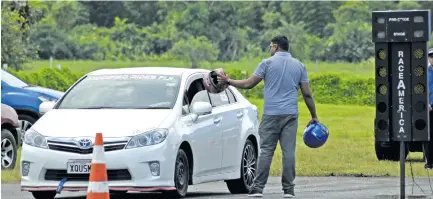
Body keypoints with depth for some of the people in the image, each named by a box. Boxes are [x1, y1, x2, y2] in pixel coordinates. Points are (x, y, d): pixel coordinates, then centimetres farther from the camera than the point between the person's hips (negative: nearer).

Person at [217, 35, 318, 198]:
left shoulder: (267, 63, 0)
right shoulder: (299, 66, 9)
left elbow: (248, 84, 0)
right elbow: (307, 94, 7)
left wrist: (229, 81, 14)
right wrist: (314, 117, 14)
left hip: (271, 114, -2)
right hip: (290, 115, 2)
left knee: (266, 151, -1)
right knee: (288, 151, 1)